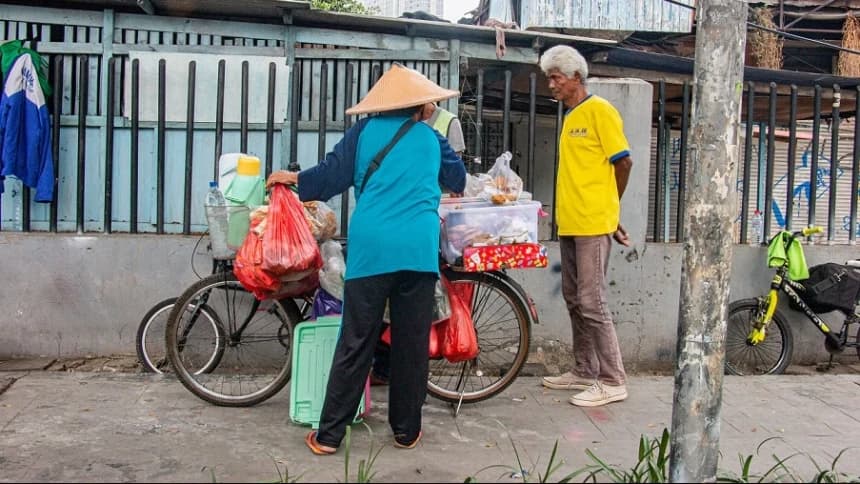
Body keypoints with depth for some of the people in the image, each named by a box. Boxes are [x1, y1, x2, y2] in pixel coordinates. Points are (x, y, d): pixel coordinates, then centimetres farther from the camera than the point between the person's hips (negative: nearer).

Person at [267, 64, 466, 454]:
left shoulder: (365, 130, 13)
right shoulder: (430, 138, 18)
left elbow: (333, 174, 12)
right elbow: (458, 179, 29)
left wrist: (295, 179, 28)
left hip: (371, 246, 0)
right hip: (419, 248, 1)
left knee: (356, 343, 3)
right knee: (411, 342, 9)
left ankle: (329, 435, 8)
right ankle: (406, 430, 18)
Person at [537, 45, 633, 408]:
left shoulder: (600, 111, -8)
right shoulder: (571, 116, 17)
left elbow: (623, 162, -9)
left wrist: (607, 207, 2)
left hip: (593, 225, -9)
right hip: (570, 224, 9)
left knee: (591, 303, -7)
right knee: (574, 300, 13)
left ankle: (612, 381, 3)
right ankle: (584, 371, 24)